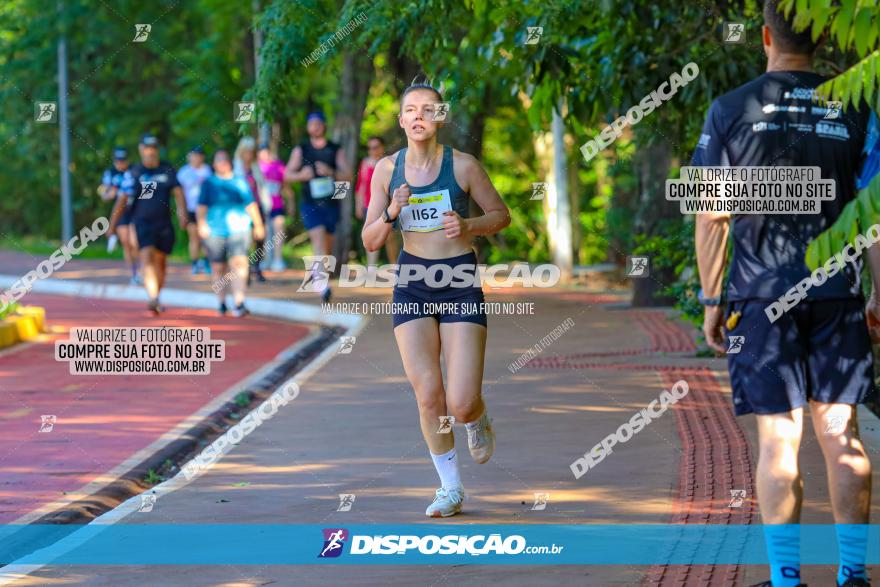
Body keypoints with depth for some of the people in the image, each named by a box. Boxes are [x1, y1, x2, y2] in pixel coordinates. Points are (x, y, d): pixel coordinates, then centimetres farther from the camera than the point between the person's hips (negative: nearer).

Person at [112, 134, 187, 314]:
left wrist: (182, 213, -16)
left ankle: (156, 299, 24)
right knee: (147, 258, -19)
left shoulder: (168, 170, 7)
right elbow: (123, 199, -1)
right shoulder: (133, 173, 0)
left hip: (164, 223, 3)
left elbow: (177, 192, 1)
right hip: (142, 223, -3)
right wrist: (113, 224, -3)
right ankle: (153, 298, -31)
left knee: (160, 262, 9)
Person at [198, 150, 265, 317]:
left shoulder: (240, 182, 12)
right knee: (219, 268, 5)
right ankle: (222, 302, 22)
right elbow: (201, 206, 3)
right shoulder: (209, 183, 9)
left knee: (239, 262, -17)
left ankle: (239, 303, -25)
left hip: (238, 229, -1)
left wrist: (258, 225, 15)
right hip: (215, 231, 1)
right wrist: (201, 223, -11)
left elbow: (251, 205, 16)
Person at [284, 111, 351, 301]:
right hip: (310, 204, -2)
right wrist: (301, 175, -14)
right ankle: (323, 284, -30)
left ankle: (315, 266, 41)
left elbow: (348, 175, 0)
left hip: (331, 204, 2)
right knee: (318, 238, -20)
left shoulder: (335, 150, 6)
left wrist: (331, 172, -19)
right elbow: (287, 174, 7)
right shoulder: (301, 150, 6)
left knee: (328, 244, 10)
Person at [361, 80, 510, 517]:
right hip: (412, 283, 2)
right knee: (427, 395, -6)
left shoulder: (462, 166, -6)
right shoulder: (386, 169, 2)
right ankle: (450, 488, 12)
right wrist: (390, 214, -15)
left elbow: (500, 215, 6)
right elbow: (369, 242, 5)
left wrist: (468, 227, -13)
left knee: (461, 405, -10)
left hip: (461, 282, -2)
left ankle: (479, 421, 29)